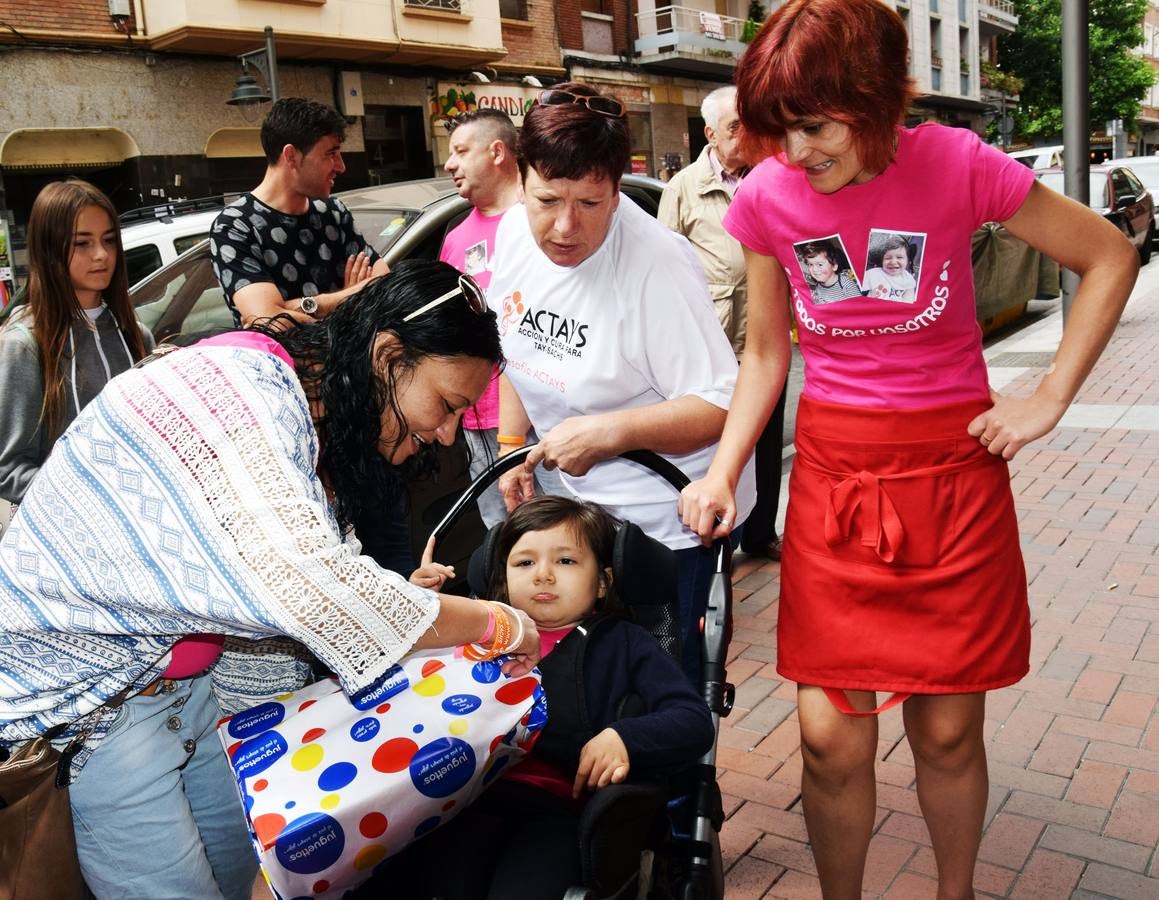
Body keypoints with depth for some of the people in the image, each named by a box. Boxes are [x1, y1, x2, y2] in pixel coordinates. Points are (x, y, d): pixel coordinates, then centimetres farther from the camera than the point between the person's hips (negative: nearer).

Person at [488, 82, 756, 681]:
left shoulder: (655, 265, -27)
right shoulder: (516, 232, -4)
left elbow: (720, 405, -26)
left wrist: (604, 432, -34)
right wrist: (511, 446, 11)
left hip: (666, 518, -7)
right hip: (582, 498, 7)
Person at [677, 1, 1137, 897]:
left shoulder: (956, 165, -11)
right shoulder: (767, 196, -5)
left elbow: (1111, 257, 0)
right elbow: (766, 354, 5)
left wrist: (1048, 400, -6)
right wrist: (724, 471, -6)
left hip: (953, 471, -1)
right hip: (831, 475, 2)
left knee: (947, 728, 9)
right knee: (830, 735, 1)